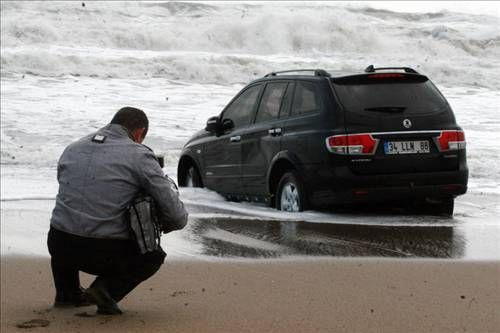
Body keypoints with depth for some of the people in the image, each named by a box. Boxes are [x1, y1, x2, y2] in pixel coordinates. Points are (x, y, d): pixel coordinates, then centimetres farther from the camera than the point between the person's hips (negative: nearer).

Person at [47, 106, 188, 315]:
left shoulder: (72, 149, 12)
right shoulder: (139, 156, -4)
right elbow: (176, 215, -5)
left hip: (60, 248, 5)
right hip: (105, 254, -5)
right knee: (154, 256, 25)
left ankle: (66, 291, 27)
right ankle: (107, 288, 1)